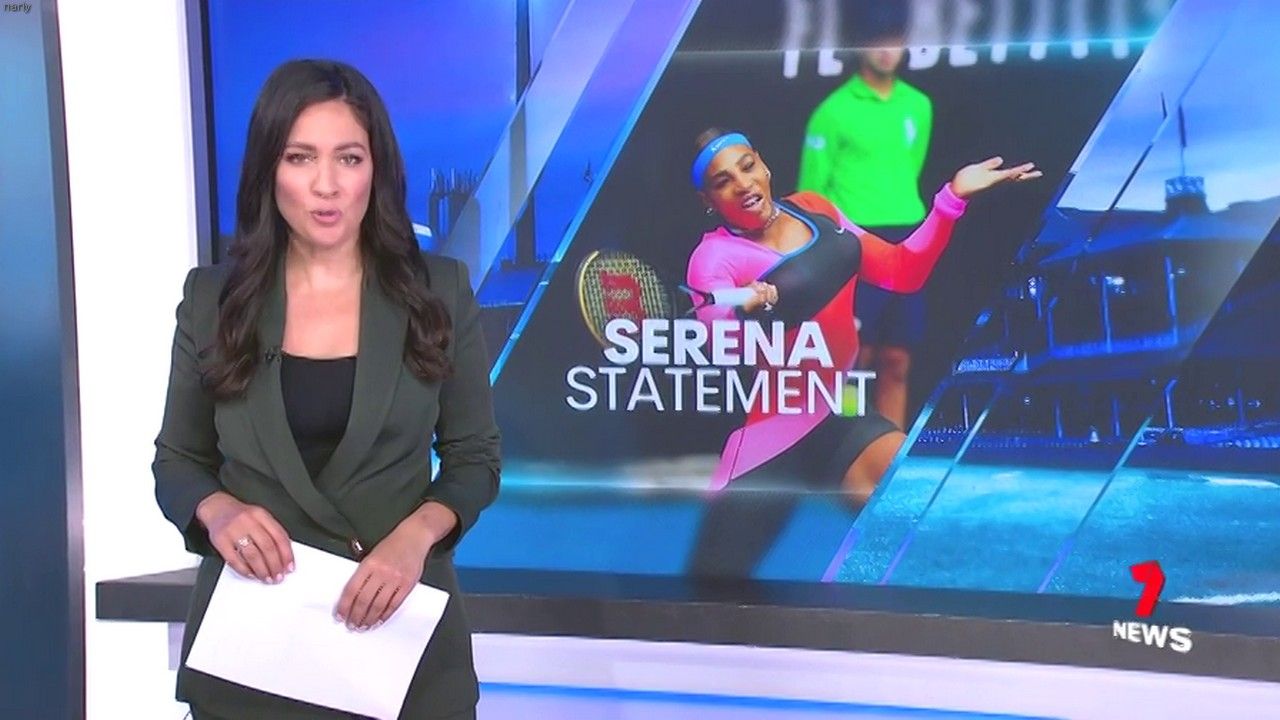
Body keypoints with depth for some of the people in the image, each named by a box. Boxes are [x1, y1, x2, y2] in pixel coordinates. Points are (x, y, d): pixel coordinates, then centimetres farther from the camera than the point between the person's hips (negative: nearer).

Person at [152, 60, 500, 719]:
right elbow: (176, 461, 6)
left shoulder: (439, 291, -3)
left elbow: (474, 457, 1)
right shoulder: (212, 298, -2)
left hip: (400, 626, 0)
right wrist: (217, 509, -16)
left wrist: (416, 534, -18)